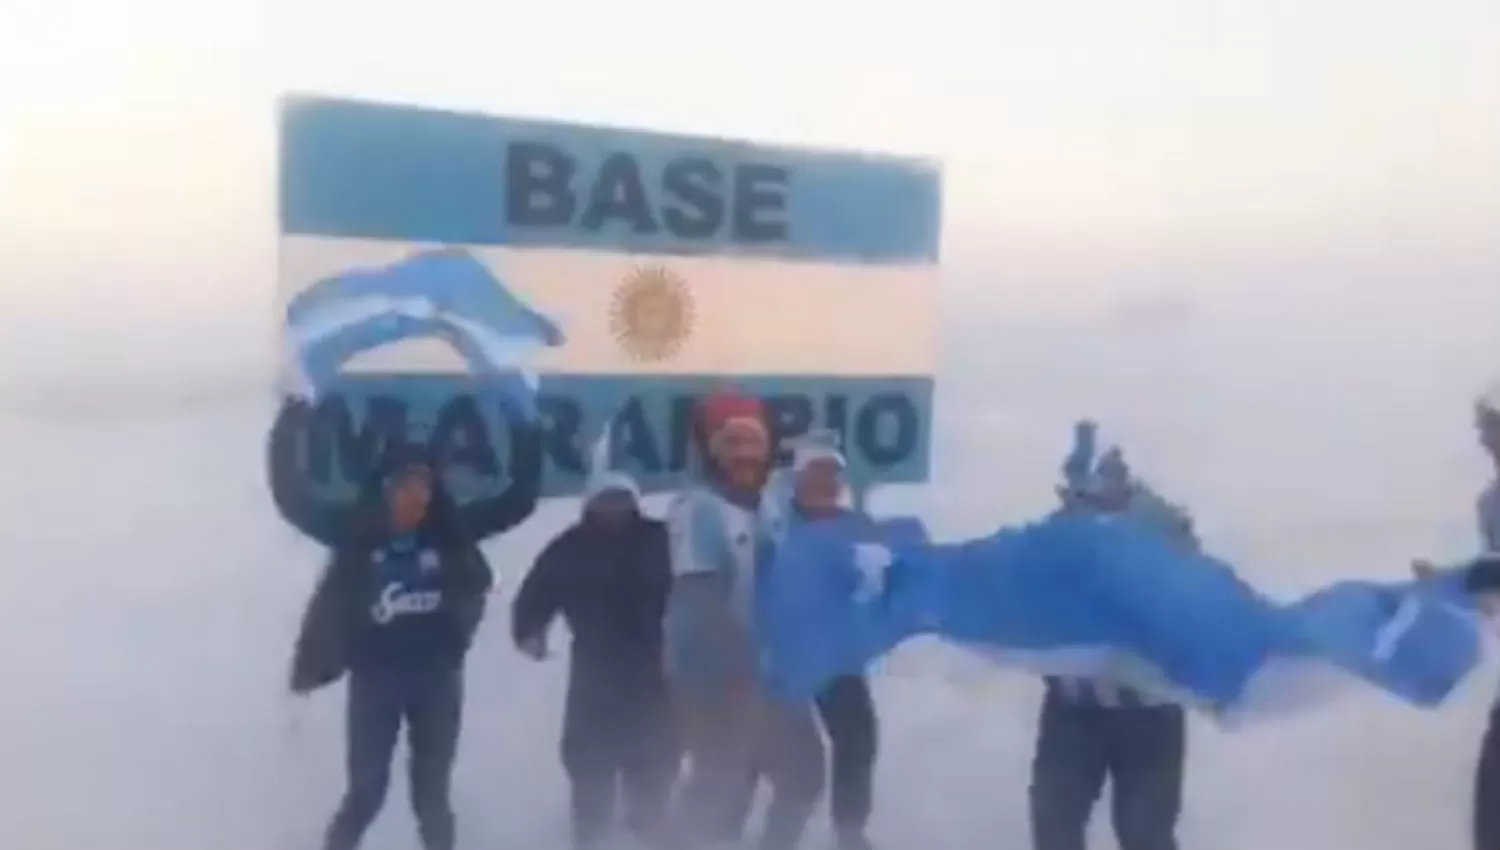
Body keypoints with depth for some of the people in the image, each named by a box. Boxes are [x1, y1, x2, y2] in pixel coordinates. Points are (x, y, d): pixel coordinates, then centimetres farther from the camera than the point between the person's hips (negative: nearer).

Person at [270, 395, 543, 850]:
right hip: (374, 678, -1)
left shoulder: (452, 530, -5)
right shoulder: (357, 530, -8)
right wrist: (289, 428, -14)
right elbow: (294, 499, -9)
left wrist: (527, 435, -5)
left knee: (432, 788, 15)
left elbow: (518, 501, -1)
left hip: (437, 677, 2)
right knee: (366, 788, 8)